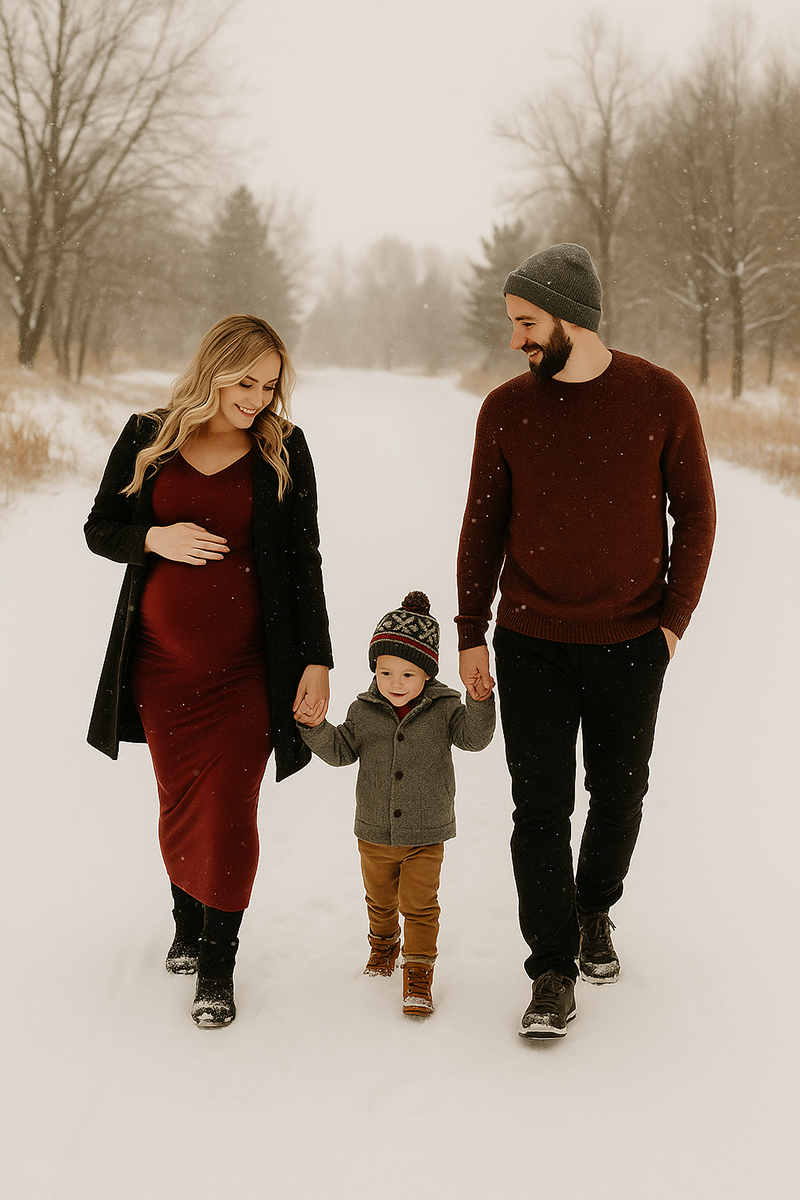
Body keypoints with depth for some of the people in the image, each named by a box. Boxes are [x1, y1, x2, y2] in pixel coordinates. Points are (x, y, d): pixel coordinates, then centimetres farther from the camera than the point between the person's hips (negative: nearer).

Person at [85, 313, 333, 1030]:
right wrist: (156, 539, -13)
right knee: (180, 803, 11)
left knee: (228, 810, -4)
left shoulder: (284, 449, -1)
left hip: (245, 665, -2)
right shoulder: (148, 440, 1)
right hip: (160, 661, 2)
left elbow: (303, 560, 0)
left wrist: (317, 660, -5)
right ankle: (187, 924, 35)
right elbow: (100, 528, 8)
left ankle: (218, 964, 9)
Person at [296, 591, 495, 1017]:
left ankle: (418, 973, 10)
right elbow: (340, 751, -2)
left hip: (426, 837, -3)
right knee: (380, 899, 22)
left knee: (419, 905, -1)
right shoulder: (364, 711, -6)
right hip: (374, 834, 3)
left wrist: (480, 701, -35)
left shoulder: (444, 708, -10)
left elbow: (474, 737, -19)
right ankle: (383, 946, 48)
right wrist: (316, 727, -19)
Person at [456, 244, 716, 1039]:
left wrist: (674, 619, -2)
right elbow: (483, 526, 5)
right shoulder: (506, 409, -3)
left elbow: (693, 512, 2)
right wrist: (470, 635, 4)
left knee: (619, 795, 14)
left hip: (631, 646, 0)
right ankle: (552, 970, 10)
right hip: (531, 646, 0)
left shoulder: (662, 400, -6)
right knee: (541, 809, -1)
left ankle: (594, 911, 41)